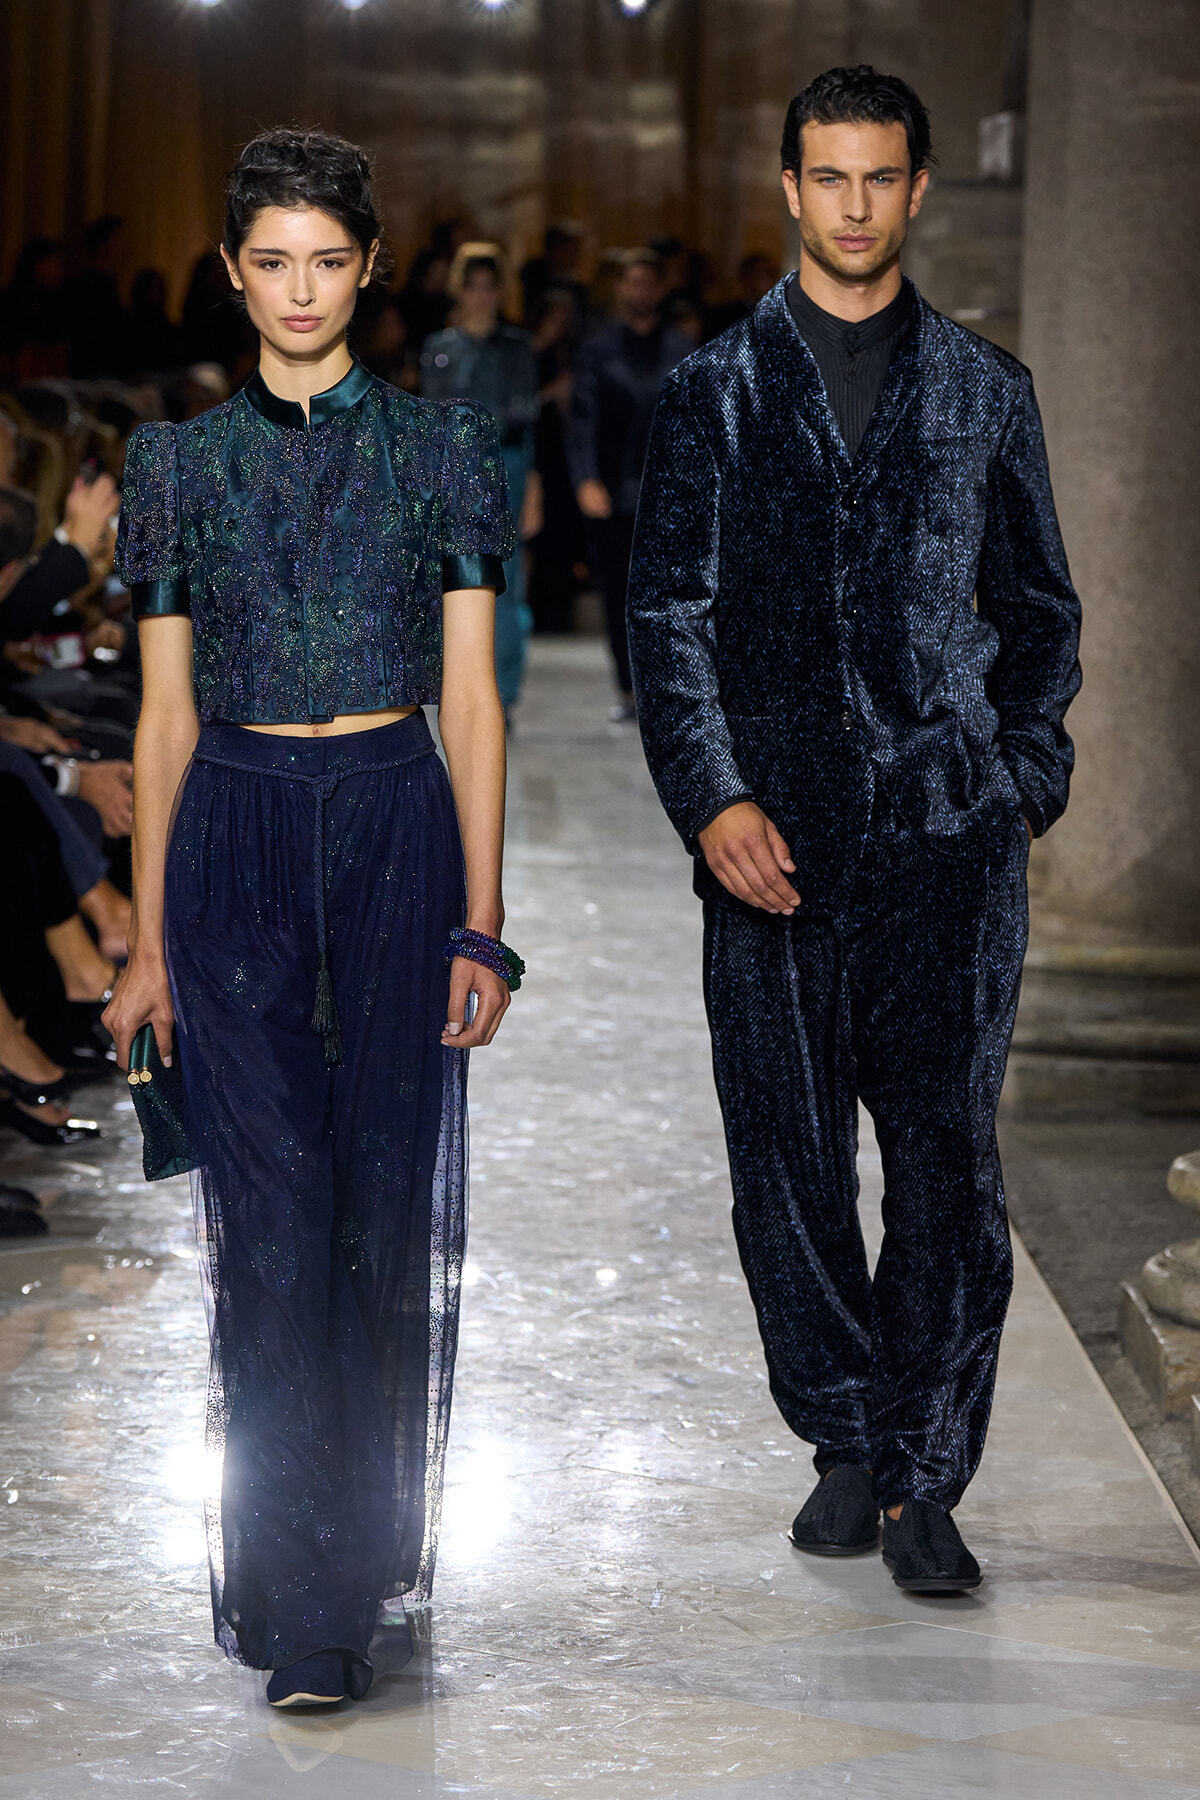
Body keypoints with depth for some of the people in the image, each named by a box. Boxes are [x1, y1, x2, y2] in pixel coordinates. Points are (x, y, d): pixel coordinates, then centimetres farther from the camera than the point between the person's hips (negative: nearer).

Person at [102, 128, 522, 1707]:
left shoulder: (441, 448, 5)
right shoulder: (181, 461, 7)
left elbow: (471, 700, 3)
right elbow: (165, 716, 9)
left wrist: (481, 922, -3)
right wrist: (148, 940, 6)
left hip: (399, 823, 0)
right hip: (236, 833, 0)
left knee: (392, 1204, 2)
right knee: (270, 1215, -6)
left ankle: (378, 1543, 20)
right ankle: (302, 1614, -4)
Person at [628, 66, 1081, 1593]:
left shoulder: (986, 392, 11)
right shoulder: (716, 389, 8)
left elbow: (1039, 609, 16)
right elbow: (671, 610, 5)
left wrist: (1025, 776, 3)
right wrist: (712, 797, -7)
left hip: (951, 836, 0)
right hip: (775, 836, 0)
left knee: (948, 1157, -4)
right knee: (789, 1157, 4)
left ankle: (923, 1478, 4)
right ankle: (848, 1440, 20)